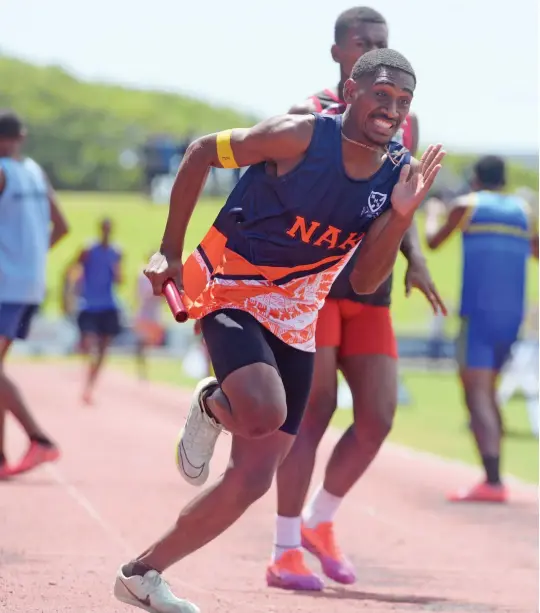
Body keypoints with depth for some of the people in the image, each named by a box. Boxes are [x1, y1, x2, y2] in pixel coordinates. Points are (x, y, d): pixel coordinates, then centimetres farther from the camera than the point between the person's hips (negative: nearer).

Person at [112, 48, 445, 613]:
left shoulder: (399, 174, -4)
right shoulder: (299, 137, -18)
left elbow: (365, 282, -3)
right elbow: (202, 152, -6)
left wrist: (401, 215, -19)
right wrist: (170, 250, -6)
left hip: (293, 321, 6)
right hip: (228, 287, -6)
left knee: (253, 478, 3)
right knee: (263, 412, -34)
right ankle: (211, 407, 3)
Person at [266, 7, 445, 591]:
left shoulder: (404, 125, 12)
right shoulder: (310, 116, -4)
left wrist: (414, 256, 0)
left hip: (370, 291, 6)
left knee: (378, 418, -1)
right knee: (315, 409, -12)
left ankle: (319, 521, 22)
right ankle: (285, 553, -5)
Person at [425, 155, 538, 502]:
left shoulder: (467, 205, 3)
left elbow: (434, 241, 16)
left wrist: (433, 215, 36)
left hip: (478, 313, -5)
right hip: (512, 317, 5)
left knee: (477, 394, -12)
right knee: (488, 390, 20)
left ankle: (493, 482, -28)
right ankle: (494, 477, 19)